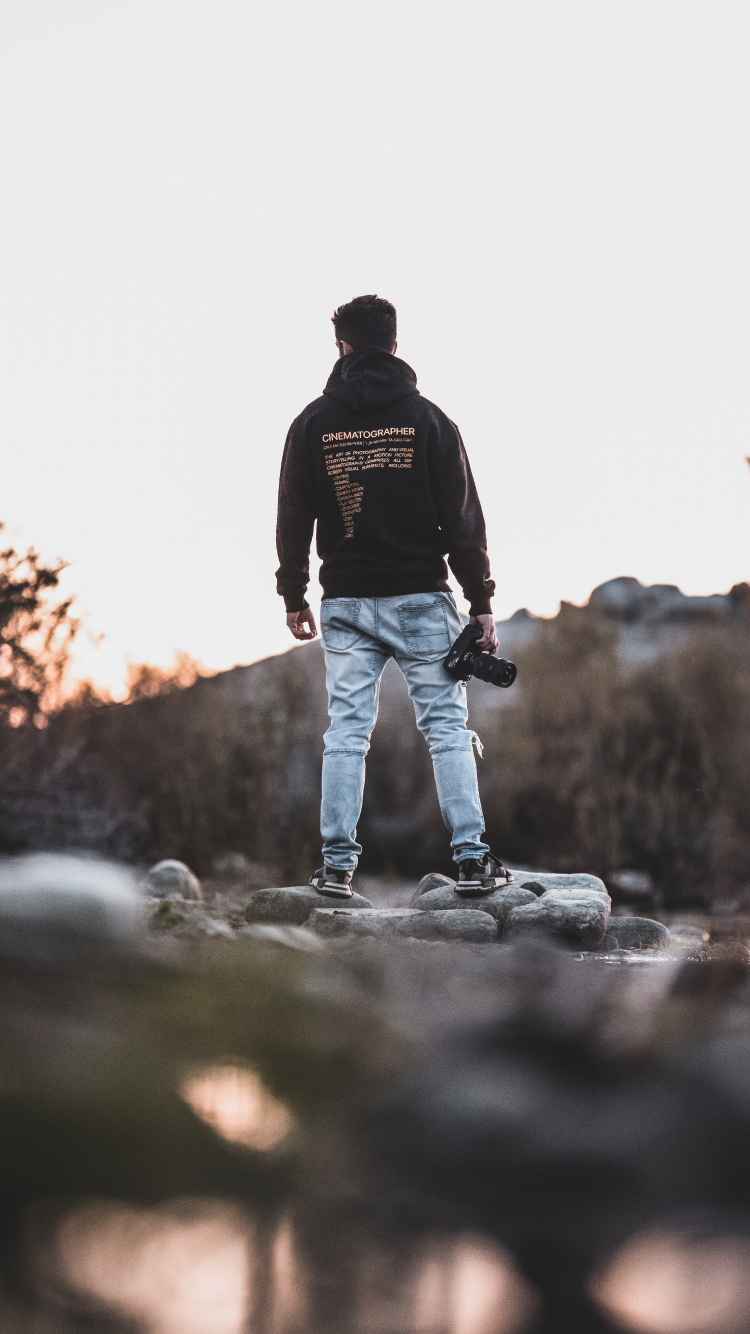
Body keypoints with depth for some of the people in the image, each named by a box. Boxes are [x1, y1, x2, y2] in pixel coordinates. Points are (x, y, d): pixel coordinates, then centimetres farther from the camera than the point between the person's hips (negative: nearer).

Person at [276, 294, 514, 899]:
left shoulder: (313, 423, 3)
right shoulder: (427, 419, -1)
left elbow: (294, 519, 6)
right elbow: (463, 519, -3)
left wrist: (294, 597, 16)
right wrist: (482, 604, 1)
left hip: (347, 603, 1)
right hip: (420, 599, -1)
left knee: (346, 730, 4)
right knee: (447, 727, 2)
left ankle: (338, 864, 2)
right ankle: (472, 859, 0)